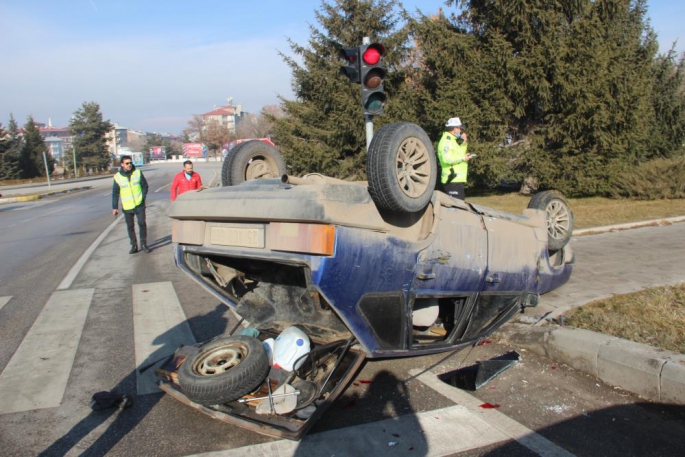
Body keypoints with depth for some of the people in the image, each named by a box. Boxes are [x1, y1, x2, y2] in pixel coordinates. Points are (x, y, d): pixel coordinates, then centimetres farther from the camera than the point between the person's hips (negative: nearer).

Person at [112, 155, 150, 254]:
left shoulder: (138, 173, -4)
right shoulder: (117, 177, -4)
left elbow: (145, 185, 5)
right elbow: (115, 193, 1)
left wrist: (143, 197, -9)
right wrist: (115, 207, -1)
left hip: (139, 205, -1)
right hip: (127, 207, 1)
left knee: (142, 223, -4)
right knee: (130, 226, 8)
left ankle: (143, 244, 10)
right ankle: (134, 246, 19)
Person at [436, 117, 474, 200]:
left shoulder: (452, 140, 21)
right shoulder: (446, 140, -12)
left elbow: (458, 154, 23)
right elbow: (447, 159, -25)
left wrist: (464, 143, 12)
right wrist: (463, 158, -16)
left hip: (456, 179, 11)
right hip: (453, 180, -11)